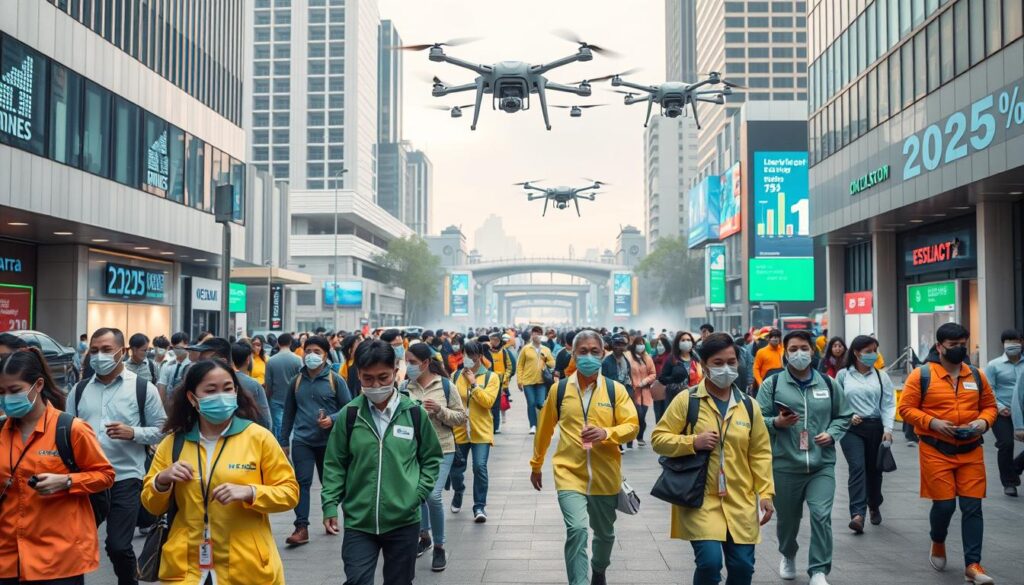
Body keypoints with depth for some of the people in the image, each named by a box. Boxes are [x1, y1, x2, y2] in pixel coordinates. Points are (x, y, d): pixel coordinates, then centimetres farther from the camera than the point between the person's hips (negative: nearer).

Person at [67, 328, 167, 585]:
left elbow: (162, 430, -1)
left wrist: (133, 433, -16)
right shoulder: (79, 390, 10)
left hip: (125, 479, -3)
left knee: (118, 546, -2)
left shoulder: (143, 389, -1)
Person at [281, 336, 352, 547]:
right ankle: (301, 527, -7)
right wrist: (284, 439, 15)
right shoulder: (296, 381, 6)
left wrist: (332, 419, -19)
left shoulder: (335, 380, -3)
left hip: (329, 441, -1)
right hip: (302, 441, 1)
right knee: (302, 482, -8)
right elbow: (289, 412, 14)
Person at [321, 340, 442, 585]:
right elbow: (335, 464, 4)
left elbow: (432, 459, 7)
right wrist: (330, 505, -3)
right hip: (358, 521, 0)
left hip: (404, 521, 1)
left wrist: (419, 493, -3)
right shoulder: (349, 414, -5)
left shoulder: (414, 413, -4)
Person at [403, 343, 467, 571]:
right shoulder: (405, 387, 0)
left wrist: (440, 410, -17)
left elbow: (461, 418, -3)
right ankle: (424, 536, 41)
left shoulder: (445, 385, -6)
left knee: (433, 495, -15)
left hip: (441, 450, -3)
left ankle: (439, 547, 5)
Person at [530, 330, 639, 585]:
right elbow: (544, 430, 9)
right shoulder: (559, 389, -2)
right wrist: (536, 465, 16)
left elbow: (632, 427, -6)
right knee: (576, 530, -21)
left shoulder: (616, 390, -4)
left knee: (605, 533, 20)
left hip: (605, 475, 2)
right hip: (570, 473, -2)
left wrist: (606, 433, -25)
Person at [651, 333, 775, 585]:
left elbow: (760, 452, 10)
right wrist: (693, 442, -17)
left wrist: (766, 493, 2)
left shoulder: (748, 406, 7)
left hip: (740, 501, 4)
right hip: (700, 499, -4)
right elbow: (658, 439, -3)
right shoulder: (686, 400, -4)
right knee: (709, 561, -16)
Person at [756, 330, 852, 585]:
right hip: (785, 465, 0)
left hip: (822, 465, 1)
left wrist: (832, 434, -3)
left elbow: (844, 416, 15)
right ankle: (788, 555, 44)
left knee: (821, 515, -14)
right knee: (787, 518, 14)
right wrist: (777, 423, -21)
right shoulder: (772, 384, -2)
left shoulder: (829, 384, 5)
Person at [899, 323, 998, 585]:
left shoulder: (977, 375, 8)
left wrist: (983, 422, -6)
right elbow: (906, 408, -5)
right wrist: (933, 422, -19)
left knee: (972, 507, 0)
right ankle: (937, 544, 31)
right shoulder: (921, 375, -5)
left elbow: (990, 406, 15)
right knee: (944, 504, 0)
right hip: (936, 451, -3)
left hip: (971, 451, 3)